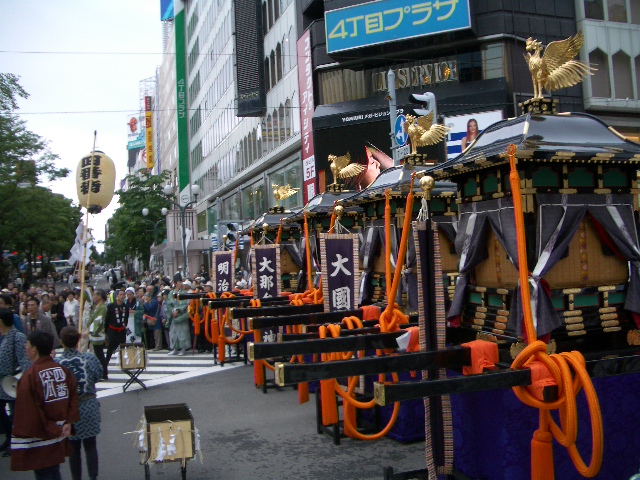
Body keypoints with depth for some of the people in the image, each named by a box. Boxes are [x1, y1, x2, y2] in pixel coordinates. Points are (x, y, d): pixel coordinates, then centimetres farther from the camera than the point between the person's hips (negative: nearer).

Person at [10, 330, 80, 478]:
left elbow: (26, 411, -19)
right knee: (54, 473, 20)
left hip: (40, 443, -6)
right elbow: (74, 396, 4)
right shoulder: (63, 370, 0)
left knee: (43, 475, 4)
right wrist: (68, 423, 4)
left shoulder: (30, 375, -19)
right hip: (58, 439, 6)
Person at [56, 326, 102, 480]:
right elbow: (98, 376, 1)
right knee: (90, 445, 13)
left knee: (73, 448, 15)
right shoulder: (90, 359, -14)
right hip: (89, 407, 0)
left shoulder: (55, 363, -15)